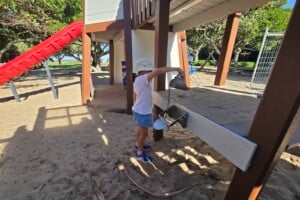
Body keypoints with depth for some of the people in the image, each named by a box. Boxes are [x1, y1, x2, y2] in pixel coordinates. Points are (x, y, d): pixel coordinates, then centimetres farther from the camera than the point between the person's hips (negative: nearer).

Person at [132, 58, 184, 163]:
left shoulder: (137, 81, 6)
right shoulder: (142, 79, -24)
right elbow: (159, 71, -36)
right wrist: (176, 68, -31)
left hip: (138, 110, 10)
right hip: (143, 113, -10)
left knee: (140, 129, 27)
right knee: (144, 133, 8)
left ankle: (138, 144, 48)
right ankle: (140, 153, 28)